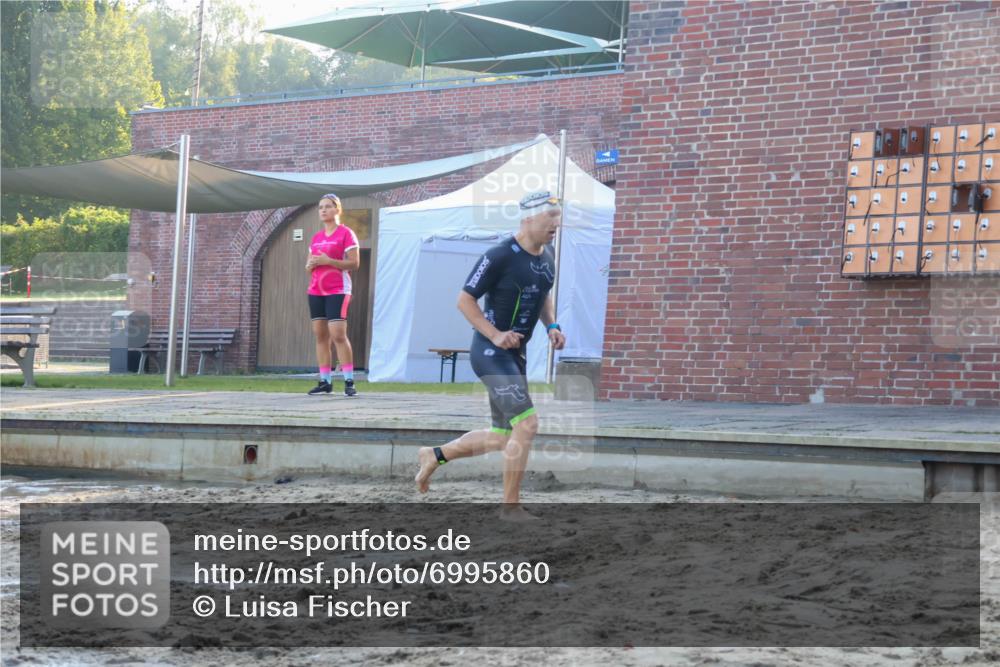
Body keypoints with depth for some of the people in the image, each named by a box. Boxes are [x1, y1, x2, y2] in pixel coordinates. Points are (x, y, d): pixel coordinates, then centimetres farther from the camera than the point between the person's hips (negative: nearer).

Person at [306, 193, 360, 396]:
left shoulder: (346, 233, -2)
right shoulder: (316, 237, 17)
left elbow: (354, 263, -9)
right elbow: (308, 267, 21)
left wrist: (327, 261, -17)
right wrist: (311, 264, -3)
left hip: (337, 290, -7)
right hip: (316, 291, 7)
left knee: (338, 334, -14)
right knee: (320, 335, 3)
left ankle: (349, 381, -12)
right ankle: (325, 382, 4)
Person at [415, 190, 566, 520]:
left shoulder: (547, 257, 8)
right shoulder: (500, 256, -17)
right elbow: (465, 299, -13)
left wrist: (552, 326, 6)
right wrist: (495, 335, -22)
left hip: (515, 353, 9)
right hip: (490, 353, -9)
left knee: (502, 438, 13)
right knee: (527, 423, -18)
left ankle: (433, 456, 32)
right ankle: (511, 507, -6)